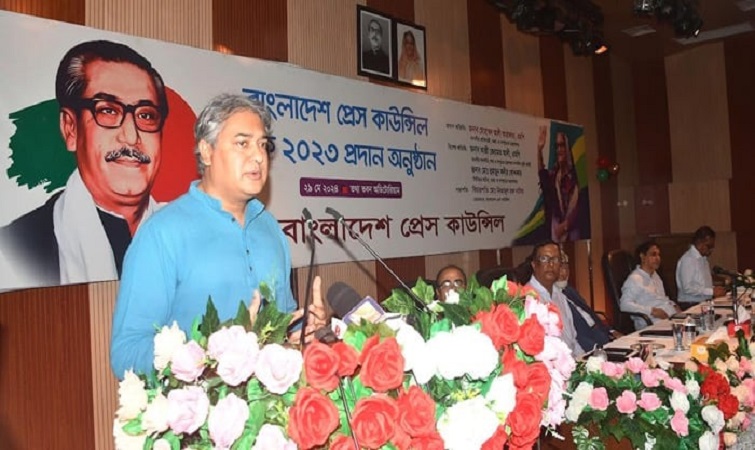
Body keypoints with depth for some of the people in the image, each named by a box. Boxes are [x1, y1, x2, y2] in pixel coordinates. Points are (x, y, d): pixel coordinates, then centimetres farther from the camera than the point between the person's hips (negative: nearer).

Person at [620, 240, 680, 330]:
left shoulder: (655, 275, 22)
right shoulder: (634, 279, -8)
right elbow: (625, 304, -18)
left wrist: (673, 305, 12)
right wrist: (652, 311, -22)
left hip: (672, 316, 9)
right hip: (652, 325, -9)